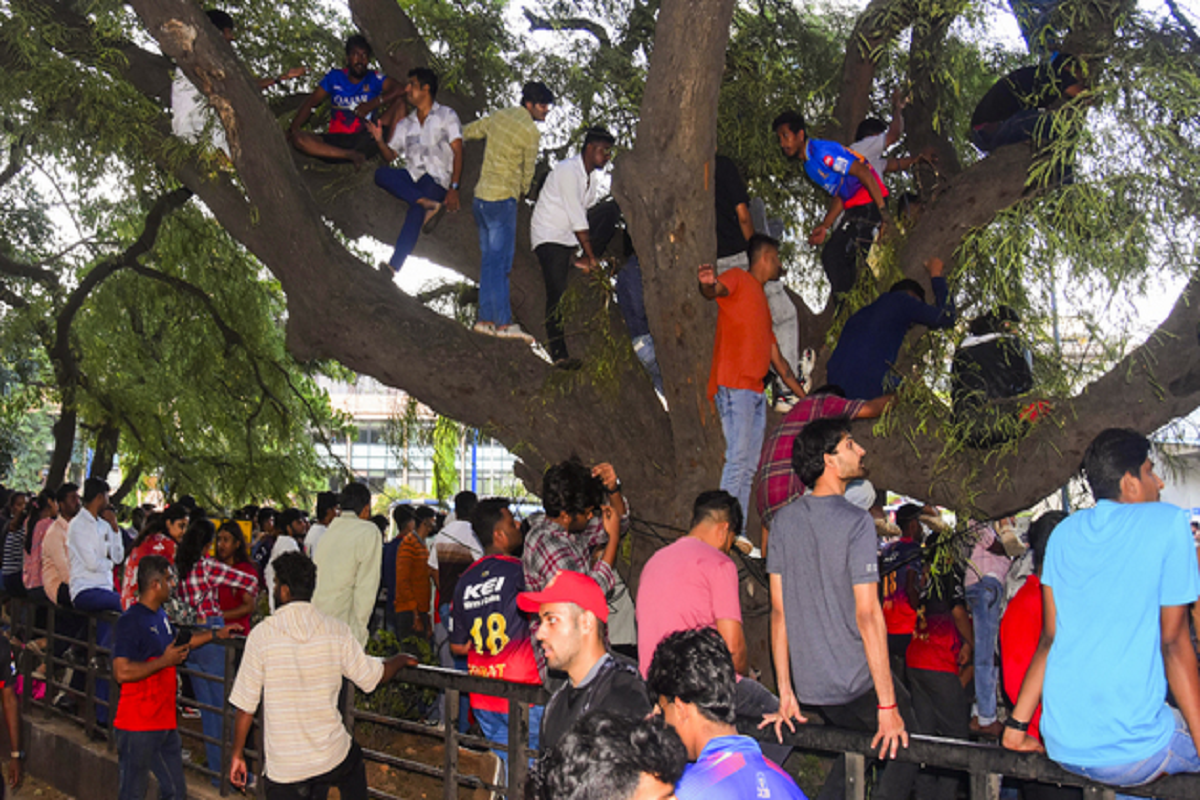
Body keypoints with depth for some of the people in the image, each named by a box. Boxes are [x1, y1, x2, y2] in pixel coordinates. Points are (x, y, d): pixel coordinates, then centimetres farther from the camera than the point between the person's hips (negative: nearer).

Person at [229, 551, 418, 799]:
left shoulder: (261, 635, -10)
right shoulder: (337, 631, -5)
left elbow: (245, 707, -6)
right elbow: (374, 676, 5)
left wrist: (238, 754, 7)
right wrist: (401, 659, 25)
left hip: (284, 767, -2)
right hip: (334, 756, 3)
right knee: (354, 762, 35)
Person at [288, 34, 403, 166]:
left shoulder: (375, 79, 7)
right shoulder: (334, 77, 13)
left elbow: (399, 90, -10)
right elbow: (311, 103, 11)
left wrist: (372, 104, -17)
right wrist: (292, 129, -2)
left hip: (365, 140, -2)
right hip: (336, 141, 2)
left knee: (399, 103, -18)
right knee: (297, 139, -26)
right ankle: (351, 155, -35)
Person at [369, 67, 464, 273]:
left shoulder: (446, 115, 8)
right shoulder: (405, 124, 23)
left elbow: (458, 151, -3)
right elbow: (390, 156, 18)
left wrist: (454, 188, -15)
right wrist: (379, 140, -4)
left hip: (437, 179, -5)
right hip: (412, 178, 5)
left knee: (416, 210, -31)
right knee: (381, 173, -25)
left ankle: (394, 266, -39)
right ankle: (429, 205, -34)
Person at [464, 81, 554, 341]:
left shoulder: (499, 116, 12)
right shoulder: (530, 131, -10)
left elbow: (466, 132, 23)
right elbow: (528, 170, 0)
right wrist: (523, 190, 19)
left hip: (481, 197, 8)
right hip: (502, 199, -8)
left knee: (489, 260, 10)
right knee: (500, 261, -9)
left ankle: (486, 319, 10)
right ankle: (503, 323, -10)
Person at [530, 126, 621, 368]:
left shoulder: (590, 180, 10)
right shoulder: (568, 171, -18)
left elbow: (585, 216, 11)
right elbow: (577, 218, -21)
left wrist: (589, 257, 1)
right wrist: (591, 255, -19)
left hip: (569, 237, 8)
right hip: (549, 237, -8)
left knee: (611, 210, -9)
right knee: (557, 293, -14)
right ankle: (558, 352, -7)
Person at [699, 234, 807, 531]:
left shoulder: (761, 302, 29)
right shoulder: (738, 278, 6)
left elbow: (777, 359, 30)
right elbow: (717, 290, -19)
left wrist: (805, 397, 29)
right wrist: (708, 284, -44)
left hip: (755, 391, 9)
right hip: (733, 386, -9)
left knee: (749, 467, 5)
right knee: (738, 459, -15)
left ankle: (739, 533, 6)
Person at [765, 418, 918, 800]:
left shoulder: (784, 520, 4)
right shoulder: (855, 522, -15)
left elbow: (779, 611, 4)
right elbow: (867, 614, -19)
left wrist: (785, 692, 9)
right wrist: (887, 705, -17)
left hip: (809, 684, 6)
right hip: (857, 682, -6)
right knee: (902, 748, 13)